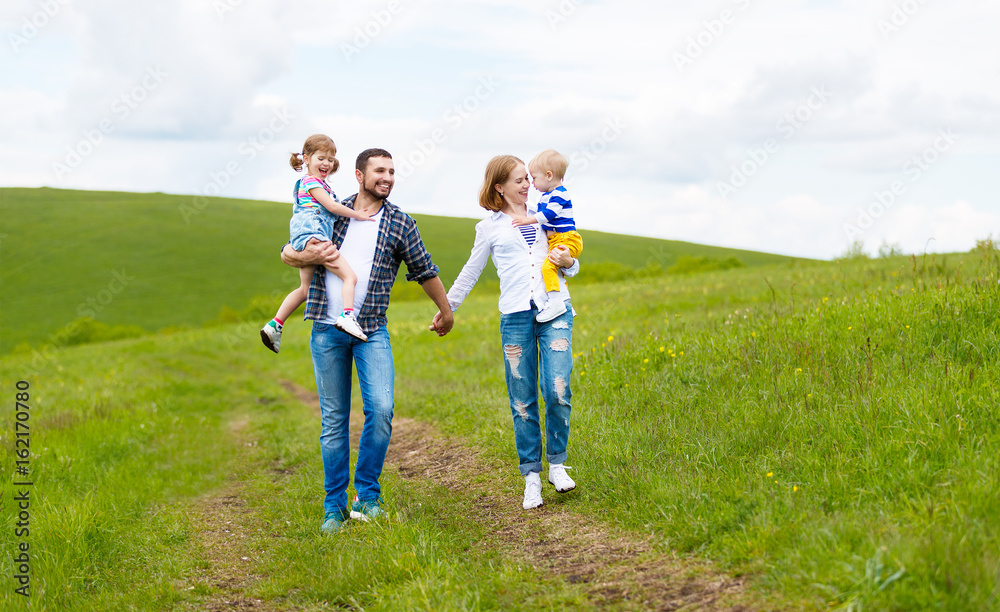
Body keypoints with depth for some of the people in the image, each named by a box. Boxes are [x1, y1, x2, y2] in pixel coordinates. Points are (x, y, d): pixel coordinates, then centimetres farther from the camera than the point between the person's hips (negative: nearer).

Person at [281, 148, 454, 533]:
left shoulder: (399, 223, 3)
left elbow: (425, 272, 13)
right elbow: (287, 253, 14)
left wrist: (446, 313, 22)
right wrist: (308, 258, -8)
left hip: (372, 331, -1)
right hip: (327, 329, 1)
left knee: (381, 409, -16)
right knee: (334, 419, 4)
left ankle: (367, 494, 1)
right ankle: (335, 506, 13)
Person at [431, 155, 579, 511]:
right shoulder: (490, 228, 12)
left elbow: (571, 264, 23)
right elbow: (471, 272, 23)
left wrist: (569, 262, 0)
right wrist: (447, 308, 25)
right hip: (516, 315, -1)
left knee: (557, 391, -12)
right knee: (522, 401, -1)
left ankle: (557, 464, 7)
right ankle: (531, 476, 9)